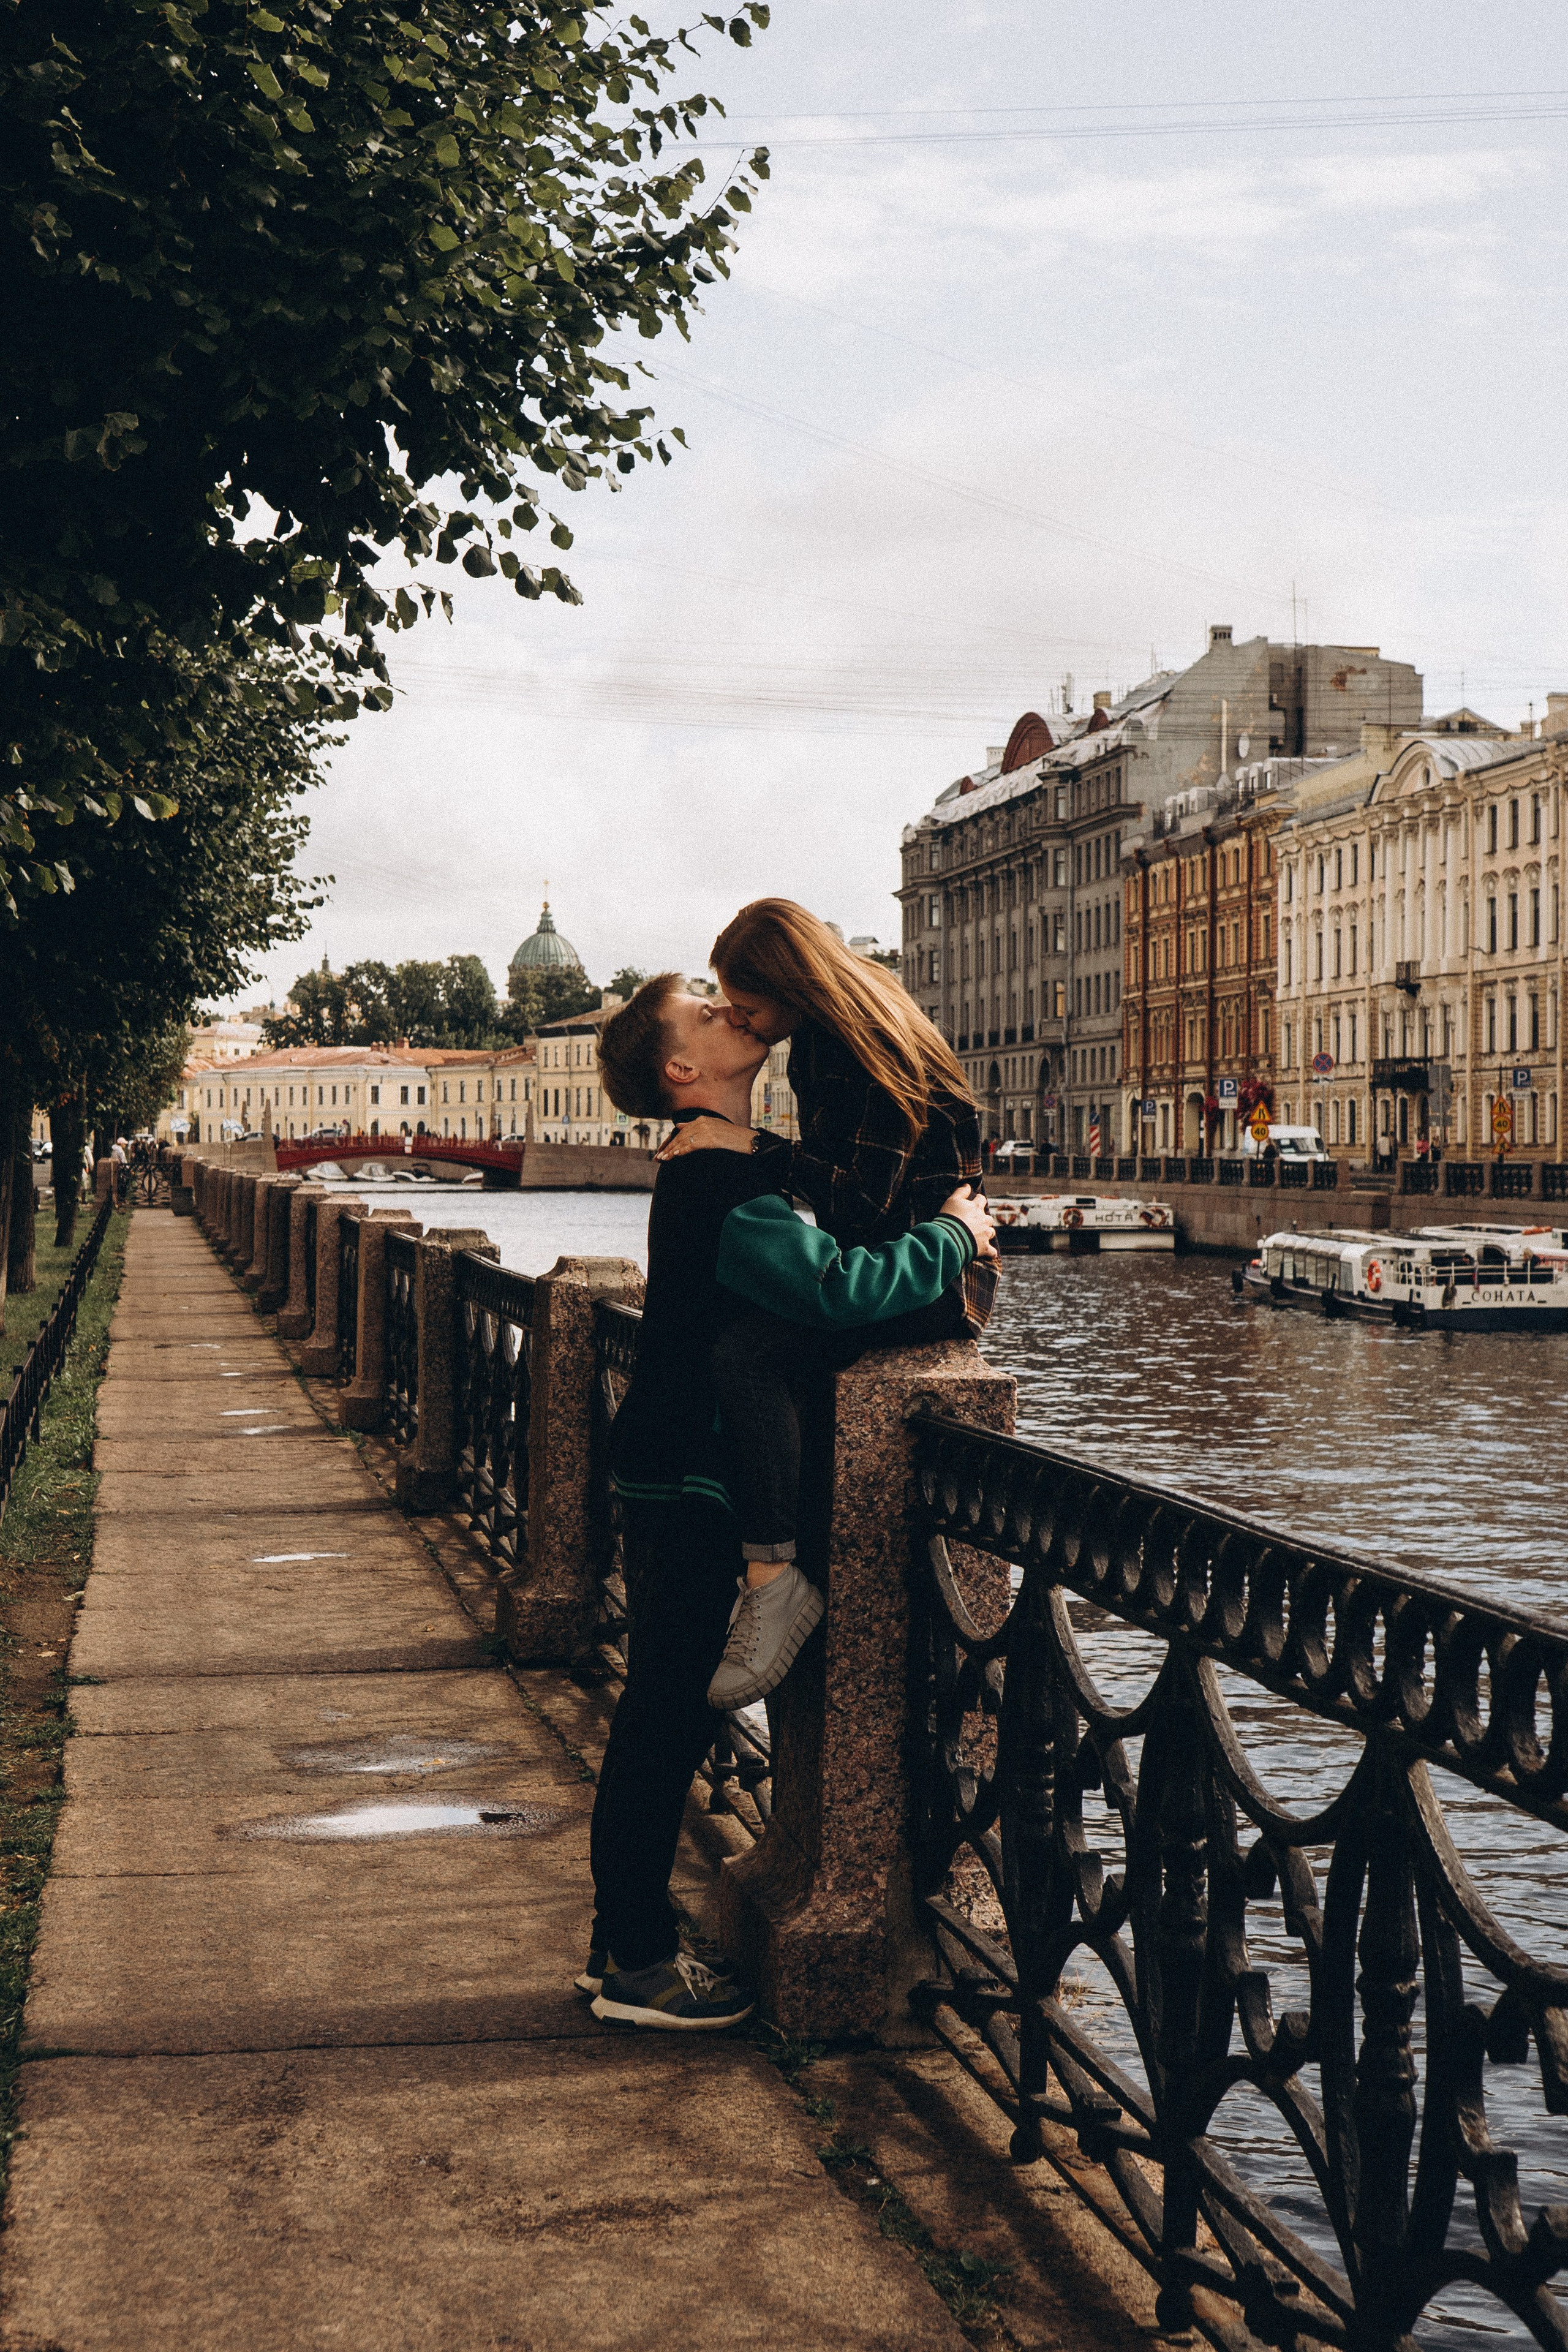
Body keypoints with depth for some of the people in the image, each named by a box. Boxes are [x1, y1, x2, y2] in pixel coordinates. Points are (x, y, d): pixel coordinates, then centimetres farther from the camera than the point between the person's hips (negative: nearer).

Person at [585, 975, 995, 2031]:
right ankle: (637, 1963, 6)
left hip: (676, 1477, 10)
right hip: (688, 1482, -10)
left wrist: (942, 1236, 5)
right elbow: (836, 1289, -31)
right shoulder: (722, 1185, -20)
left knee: (663, 1714, 15)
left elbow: (812, 1261, 21)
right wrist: (952, 1239, -16)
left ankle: (625, 1939, 25)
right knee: (668, 1718, -3)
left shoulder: (726, 1170, 14)